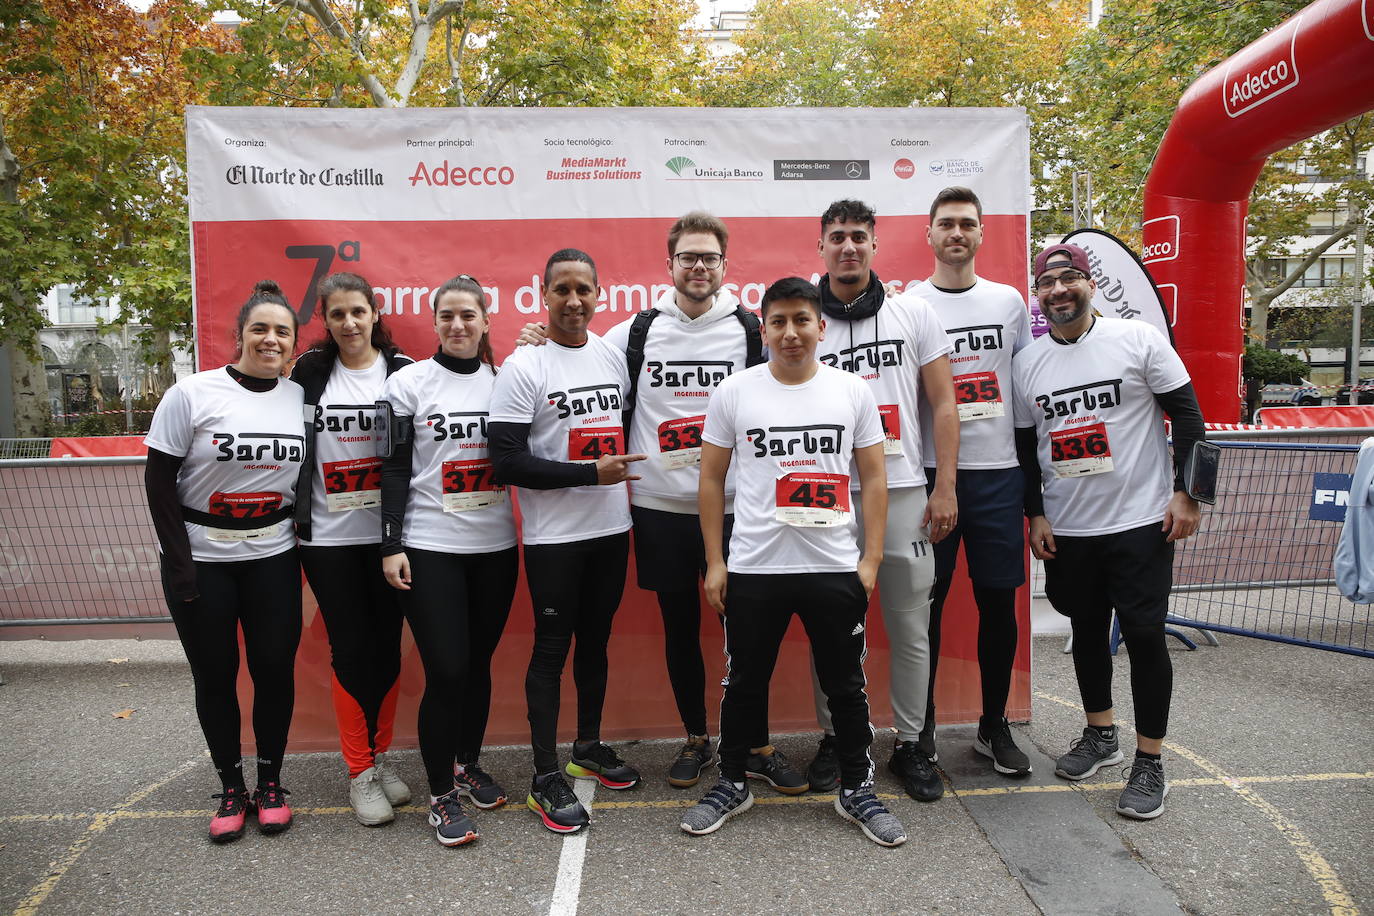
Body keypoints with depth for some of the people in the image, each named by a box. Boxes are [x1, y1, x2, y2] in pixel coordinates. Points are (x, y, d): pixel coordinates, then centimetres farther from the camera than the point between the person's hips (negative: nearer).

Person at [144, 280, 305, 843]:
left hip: (273, 557, 2)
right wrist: (180, 560, -10)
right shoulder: (192, 395, -8)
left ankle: (270, 782, 22)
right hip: (201, 559, -2)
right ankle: (231, 789, 24)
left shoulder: (301, 398, 1)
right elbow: (159, 479, -6)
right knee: (214, 674, 7)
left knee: (275, 667, 4)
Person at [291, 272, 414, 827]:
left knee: (387, 645, 9)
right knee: (349, 648, 4)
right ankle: (359, 772, 17)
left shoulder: (402, 370, 1)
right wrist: (294, 516, 3)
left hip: (389, 533, 0)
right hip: (329, 536, 0)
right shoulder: (309, 371, 3)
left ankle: (380, 756, 26)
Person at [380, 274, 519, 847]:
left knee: (478, 663, 12)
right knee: (446, 671, -4)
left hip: (495, 544, 3)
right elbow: (394, 469, -1)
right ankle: (442, 796, 12)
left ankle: (468, 766, 33)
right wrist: (391, 545, -7)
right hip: (430, 546, -3)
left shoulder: (504, 380, 7)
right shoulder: (409, 382, 0)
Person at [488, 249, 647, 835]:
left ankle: (589, 748, 34)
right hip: (553, 536, -5)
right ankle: (546, 780, 13)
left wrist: (624, 481, 7)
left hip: (611, 528, 6)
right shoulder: (523, 367, -11)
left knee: (596, 640, 16)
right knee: (552, 648, 2)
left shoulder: (613, 355, 7)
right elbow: (507, 461, -16)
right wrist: (592, 473, -17)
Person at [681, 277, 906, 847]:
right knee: (744, 684, 13)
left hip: (836, 568, 1)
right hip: (753, 569, 0)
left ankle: (857, 790, 30)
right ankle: (731, 784, 31)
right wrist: (714, 562, 0)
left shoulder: (853, 392, 2)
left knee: (846, 686, 12)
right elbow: (712, 479, 3)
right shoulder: (734, 393, -1)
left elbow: (873, 479, 5)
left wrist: (871, 559, -1)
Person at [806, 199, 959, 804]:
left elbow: (943, 405, 5)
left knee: (911, 629, 6)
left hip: (903, 491, 0)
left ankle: (908, 744, 22)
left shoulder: (913, 313, 6)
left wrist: (946, 488, -3)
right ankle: (833, 738, 25)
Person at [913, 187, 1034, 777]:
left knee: (999, 601, 7)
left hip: (997, 471, 2)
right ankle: (922, 725, 19)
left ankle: (994, 728, 23)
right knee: (926, 602, 4)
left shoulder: (1009, 301, 11)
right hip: (930, 471, -2)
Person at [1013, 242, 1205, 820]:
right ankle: (1101, 735, 34)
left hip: (1141, 522, -3)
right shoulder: (1026, 363, 4)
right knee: (1087, 632, 15)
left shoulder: (1138, 338, -5)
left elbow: (1186, 414, -4)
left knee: (1144, 636, 0)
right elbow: (1024, 445, 10)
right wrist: (1035, 514, 5)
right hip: (1066, 530, 4)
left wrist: (1186, 492, -9)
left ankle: (1149, 762, 15)